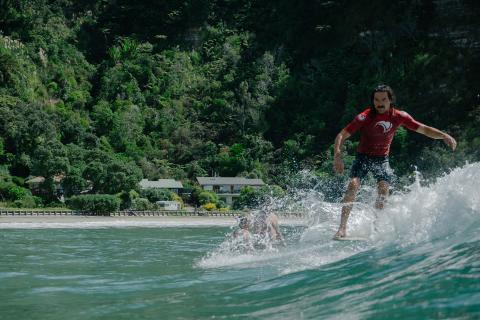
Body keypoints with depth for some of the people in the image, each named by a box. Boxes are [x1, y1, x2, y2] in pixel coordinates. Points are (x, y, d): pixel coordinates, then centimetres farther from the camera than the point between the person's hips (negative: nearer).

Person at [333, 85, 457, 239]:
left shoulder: (399, 116, -8)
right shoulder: (365, 117, -17)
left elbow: (424, 129, -2)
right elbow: (341, 136, -18)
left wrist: (445, 136, -16)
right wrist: (337, 156, -34)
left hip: (382, 159, 2)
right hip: (363, 157, -2)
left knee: (384, 188, -22)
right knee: (353, 185, -23)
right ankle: (342, 228, -24)